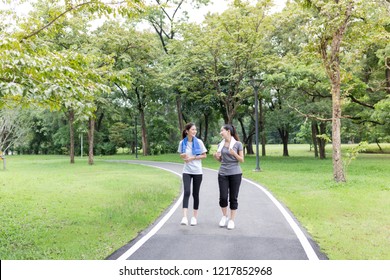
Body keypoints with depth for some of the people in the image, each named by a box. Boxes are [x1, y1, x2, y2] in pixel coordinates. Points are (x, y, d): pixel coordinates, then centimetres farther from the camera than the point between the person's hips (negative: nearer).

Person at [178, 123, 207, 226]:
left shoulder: (199, 142, -4)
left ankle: (194, 216, 20)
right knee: (187, 192, -15)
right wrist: (183, 156, -10)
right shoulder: (182, 143, 0)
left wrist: (193, 158, -12)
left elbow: (204, 155, 0)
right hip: (186, 171, 0)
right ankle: (184, 217, -19)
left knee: (195, 194, 6)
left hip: (197, 171, 0)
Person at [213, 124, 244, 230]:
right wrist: (216, 157, -5)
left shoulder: (238, 144, -3)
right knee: (223, 197, -1)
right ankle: (224, 216, 23)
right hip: (223, 173, 3)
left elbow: (242, 160, -1)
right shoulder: (220, 145, 7)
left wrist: (234, 153, -18)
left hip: (235, 173, -3)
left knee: (233, 198, 3)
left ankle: (232, 220, 15)